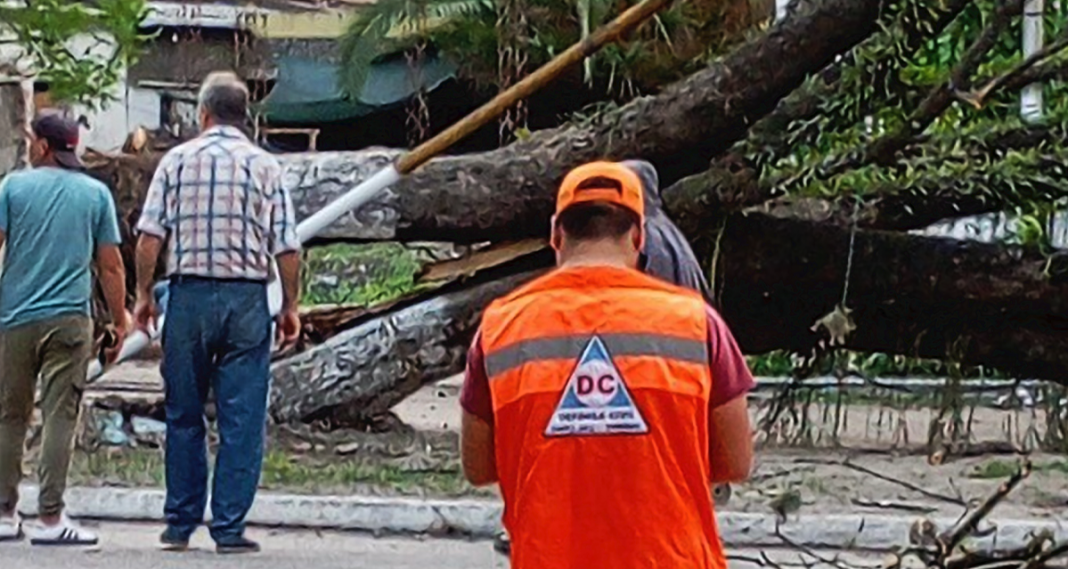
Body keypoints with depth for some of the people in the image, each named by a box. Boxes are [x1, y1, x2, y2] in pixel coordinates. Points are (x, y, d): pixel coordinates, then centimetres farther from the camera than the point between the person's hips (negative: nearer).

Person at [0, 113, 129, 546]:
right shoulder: (96, 193, 5)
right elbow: (110, 266, 3)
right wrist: (119, 320, 11)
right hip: (70, 318, -1)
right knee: (60, 417, -2)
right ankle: (50, 517, -6)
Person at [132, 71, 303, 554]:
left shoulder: (177, 160, 3)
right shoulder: (266, 167, 2)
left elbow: (150, 237, -2)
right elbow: (286, 247, -2)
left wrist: (144, 293, 7)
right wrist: (290, 306, 7)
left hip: (188, 294, 1)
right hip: (247, 297, -1)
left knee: (183, 415, 10)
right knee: (242, 419, 2)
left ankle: (180, 524, 14)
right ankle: (229, 527, 1)